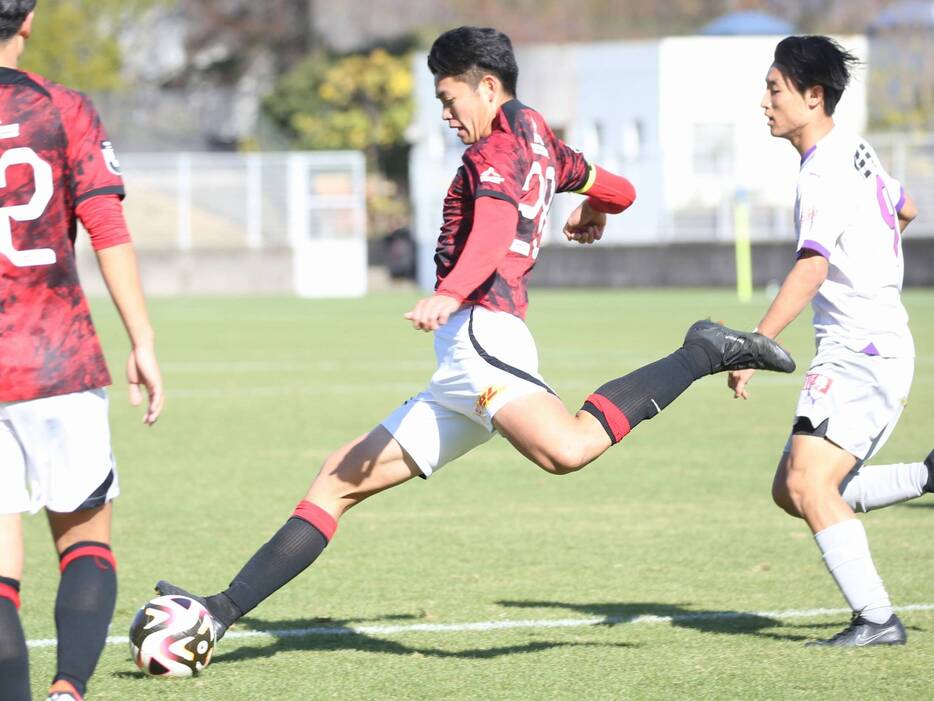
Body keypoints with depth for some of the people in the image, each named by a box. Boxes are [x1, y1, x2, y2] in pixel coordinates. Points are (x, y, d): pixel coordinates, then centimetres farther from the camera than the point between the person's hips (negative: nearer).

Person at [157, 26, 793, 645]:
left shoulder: (500, 144, -2)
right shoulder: (541, 141, 25)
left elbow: (495, 225, -22)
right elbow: (619, 192, 39)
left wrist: (450, 294, -38)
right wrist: (592, 213, 63)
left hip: (480, 334, -11)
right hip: (458, 383, 11)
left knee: (567, 448, -38)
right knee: (339, 479, 10)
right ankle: (224, 610, 7)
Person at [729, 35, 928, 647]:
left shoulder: (826, 172, -17)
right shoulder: (856, 153, 13)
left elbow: (810, 270, -29)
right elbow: (905, 210, 33)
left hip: (863, 354, -10)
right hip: (861, 350, 10)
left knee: (808, 484, -19)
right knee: (792, 492, 9)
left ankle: (878, 619, -18)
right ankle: (928, 477, 12)